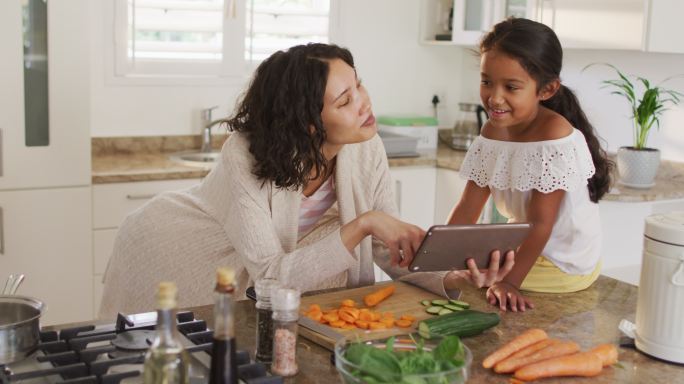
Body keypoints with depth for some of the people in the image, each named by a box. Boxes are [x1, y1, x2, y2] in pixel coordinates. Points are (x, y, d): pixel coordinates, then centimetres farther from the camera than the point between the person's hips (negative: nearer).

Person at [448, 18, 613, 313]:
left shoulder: (555, 136, -27)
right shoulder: (493, 131, -4)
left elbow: (541, 223, -25)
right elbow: (468, 208, -2)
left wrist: (510, 282, -26)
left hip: (565, 264, -7)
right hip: (523, 245, 7)